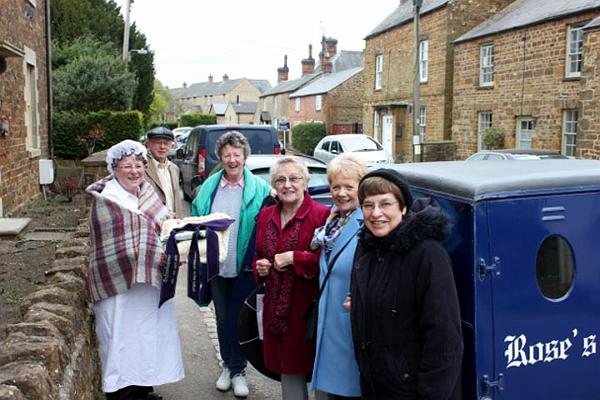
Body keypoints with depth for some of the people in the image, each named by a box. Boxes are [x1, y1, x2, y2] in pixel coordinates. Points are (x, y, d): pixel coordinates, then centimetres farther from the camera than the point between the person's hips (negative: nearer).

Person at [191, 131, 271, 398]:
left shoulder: (259, 188, -6)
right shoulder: (209, 187, 4)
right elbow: (195, 220, 12)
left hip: (245, 266, -3)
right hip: (216, 265, 4)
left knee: (239, 319, 6)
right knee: (222, 319, 15)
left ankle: (238, 371, 23)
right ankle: (228, 366, 34)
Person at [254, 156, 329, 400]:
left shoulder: (322, 215, -11)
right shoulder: (266, 216, 11)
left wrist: (294, 258, -17)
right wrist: (259, 267, 2)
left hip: (308, 307, -6)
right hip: (276, 309, 6)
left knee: (308, 363, 1)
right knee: (287, 367, 16)